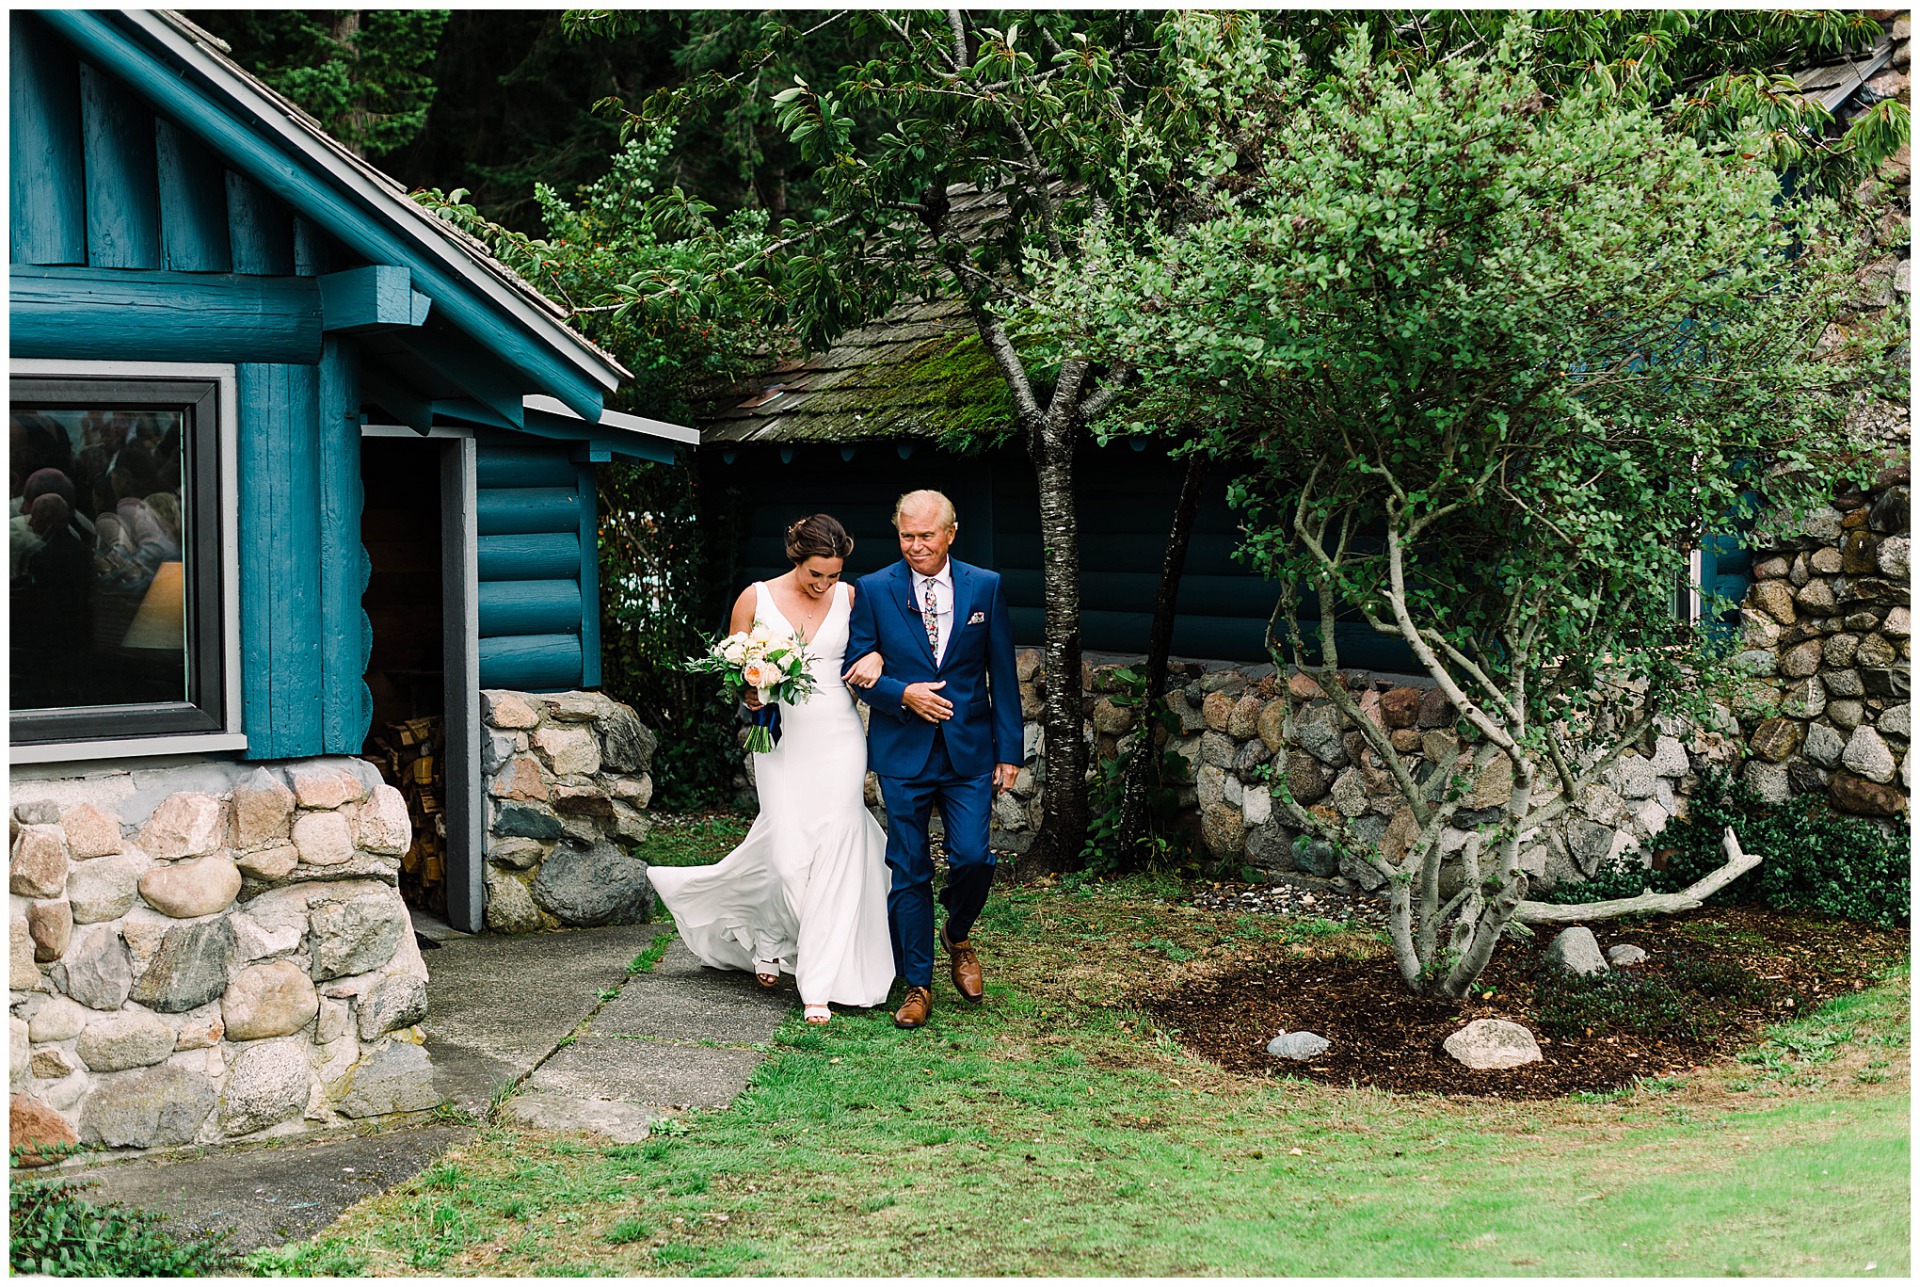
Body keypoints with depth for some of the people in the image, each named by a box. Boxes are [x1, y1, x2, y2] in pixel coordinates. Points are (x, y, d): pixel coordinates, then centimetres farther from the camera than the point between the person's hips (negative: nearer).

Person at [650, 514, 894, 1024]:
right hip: (781, 736, -1)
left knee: (835, 849, -7)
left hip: (838, 737, 1)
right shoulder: (756, 598, 1)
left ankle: (820, 984, -2)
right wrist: (751, 697, -12)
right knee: (788, 852, -7)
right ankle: (771, 940, 26)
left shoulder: (850, 598, 5)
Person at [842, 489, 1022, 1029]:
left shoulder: (985, 587, 2)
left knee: (972, 858, -7)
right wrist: (903, 695, -16)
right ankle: (917, 984, 16)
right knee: (909, 871, 4)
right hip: (903, 754, 0)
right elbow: (858, 670, 2)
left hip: (970, 752, 0)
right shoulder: (874, 590, 0)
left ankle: (958, 935, 25)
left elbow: (1002, 675, 4)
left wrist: (1010, 750, 1)